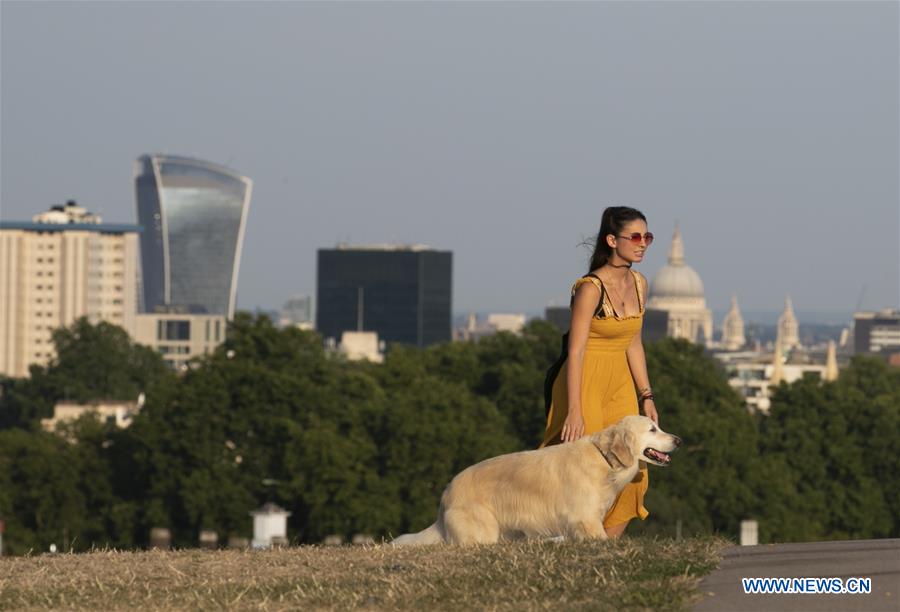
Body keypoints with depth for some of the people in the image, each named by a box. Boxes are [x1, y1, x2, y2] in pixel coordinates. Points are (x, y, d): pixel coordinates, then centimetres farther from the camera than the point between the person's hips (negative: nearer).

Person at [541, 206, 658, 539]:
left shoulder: (638, 283, 5)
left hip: (619, 386, 7)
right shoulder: (591, 288, -17)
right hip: (584, 384, -7)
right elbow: (576, 352, -19)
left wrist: (646, 396, 10)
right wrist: (574, 411, -23)